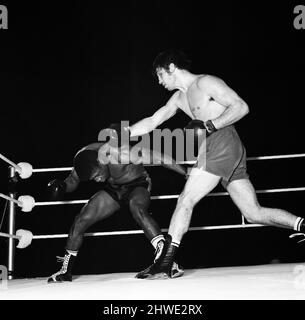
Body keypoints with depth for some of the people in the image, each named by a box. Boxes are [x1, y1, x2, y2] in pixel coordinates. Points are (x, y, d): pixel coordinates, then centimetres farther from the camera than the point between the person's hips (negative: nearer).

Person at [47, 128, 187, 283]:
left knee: (137, 208, -38)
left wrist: (187, 173, -29)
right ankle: (65, 271, 12)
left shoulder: (119, 152, -37)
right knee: (80, 221, -5)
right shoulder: (81, 158, -19)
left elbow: (158, 158, -32)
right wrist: (61, 187, -23)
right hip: (112, 188, 6)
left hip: (138, 184, -5)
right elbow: (72, 181, 1)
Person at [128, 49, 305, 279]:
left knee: (186, 200, -12)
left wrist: (209, 126, -16)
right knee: (254, 213, 4)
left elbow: (241, 107, -8)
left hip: (223, 142, -10)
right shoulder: (179, 98, 26)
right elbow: (152, 122, 27)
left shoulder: (205, 82, -1)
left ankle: (164, 265, -14)